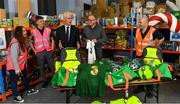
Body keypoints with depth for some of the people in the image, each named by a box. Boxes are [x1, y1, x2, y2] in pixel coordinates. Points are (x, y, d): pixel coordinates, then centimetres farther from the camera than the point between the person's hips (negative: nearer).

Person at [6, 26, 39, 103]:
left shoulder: (21, 41, 5)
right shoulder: (15, 43, -27)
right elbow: (14, 57, -29)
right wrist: (17, 68, -27)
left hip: (21, 65, 10)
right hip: (14, 67, -10)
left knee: (25, 77, 22)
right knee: (14, 81, 7)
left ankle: (29, 90, 41)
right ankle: (16, 96, 22)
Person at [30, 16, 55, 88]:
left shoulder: (48, 30, 4)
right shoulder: (33, 31, -2)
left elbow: (52, 39, 15)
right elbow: (31, 42, 7)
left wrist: (52, 48, 5)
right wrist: (35, 51, -1)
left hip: (49, 51, 1)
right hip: (39, 53, -1)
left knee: (52, 66, 8)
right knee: (42, 68, 9)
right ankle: (45, 81, 24)